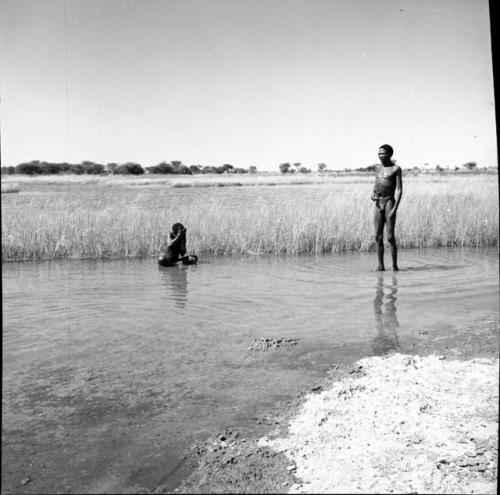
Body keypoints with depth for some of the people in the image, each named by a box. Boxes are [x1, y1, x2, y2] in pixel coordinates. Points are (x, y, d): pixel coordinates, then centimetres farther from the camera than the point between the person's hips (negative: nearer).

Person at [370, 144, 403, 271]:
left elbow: (399, 190, -7)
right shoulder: (378, 167, 16)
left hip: (390, 202, -5)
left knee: (390, 237, -9)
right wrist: (373, 193, 2)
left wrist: (395, 208, -17)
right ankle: (380, 265, 7)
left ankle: (395, 265, 1)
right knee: (378, 237, 2)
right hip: (378, 204, 5)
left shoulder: (396, 169, -2)